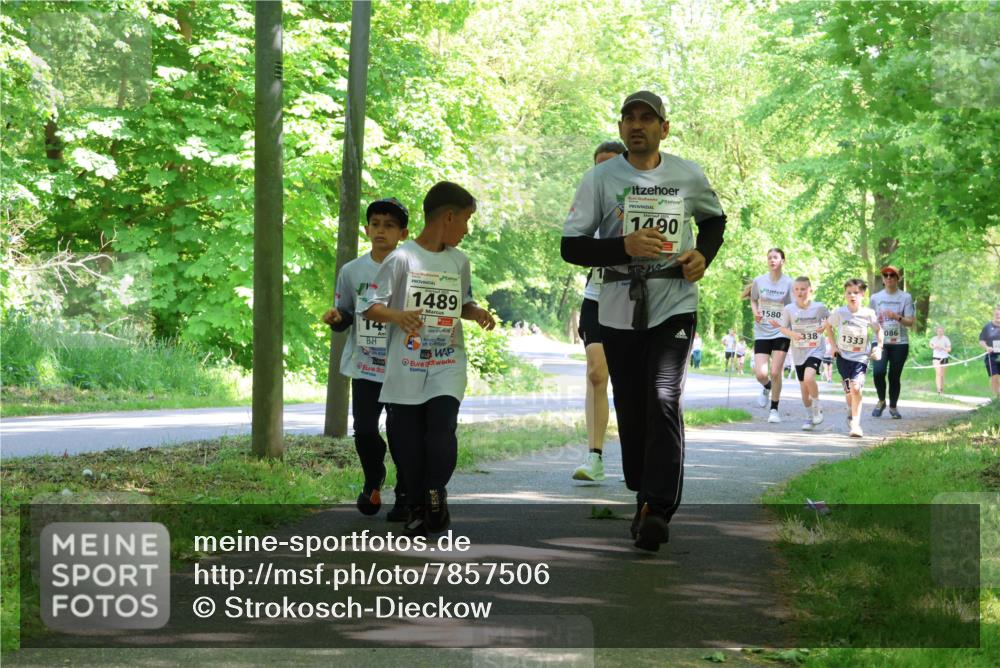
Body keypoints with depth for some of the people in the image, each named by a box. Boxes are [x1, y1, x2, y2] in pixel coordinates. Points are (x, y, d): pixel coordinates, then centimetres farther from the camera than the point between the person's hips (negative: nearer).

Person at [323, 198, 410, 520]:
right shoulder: (352, 271, 2)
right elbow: (345, 318, 11)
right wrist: (335, 318, -11)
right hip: (364, 368, 2)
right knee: (364, 431, -1)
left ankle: (404, 495, 20)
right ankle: (373, 480, 28)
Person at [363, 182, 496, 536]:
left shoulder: (459, 261, 8)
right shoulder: (402, 258, -7)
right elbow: (372, 305, -7)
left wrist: (478, 313, 1)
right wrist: (398, 316, -26)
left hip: (447, 365, 3)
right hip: (406, 369, -2)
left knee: (442, 432, -14)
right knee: (406, 441, 2)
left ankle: (436, 495, 7)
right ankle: (417, 507, 18)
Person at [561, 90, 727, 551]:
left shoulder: (689, 176, 5)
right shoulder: (600, 178, 0)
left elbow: (714, 219, 24)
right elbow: (570, 246, -4)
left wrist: (703, 255, 3)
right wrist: (625, 246, -19)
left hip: (674, 305, -1)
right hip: (619, 310, 1)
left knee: (664, 402, -17)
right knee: (630, 410, 7)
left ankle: (659, 510, -19)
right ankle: (642, 499, 23)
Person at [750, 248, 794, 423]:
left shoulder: (788, 283, -4)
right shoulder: (759, 281, 0)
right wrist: (755, 313, -4)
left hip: (781, 332, -1)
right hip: (762, 332, 1)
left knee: (775, 373, -8)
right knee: (761, 374, -7)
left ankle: (774, 409, 10)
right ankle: (767, 388, 31)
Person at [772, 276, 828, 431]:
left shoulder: (819, 307, -7)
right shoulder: (789, 309, -6)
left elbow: (829, 319, 11)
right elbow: (782, 328, 0)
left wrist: (825, 326, -10)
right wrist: (792, 334, -19)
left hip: (815, 350, -3)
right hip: (798, 352, 3)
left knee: (809, 378, -26)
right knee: (804, 388, 8)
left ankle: (817, 409, -4)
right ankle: (809, 417, 30)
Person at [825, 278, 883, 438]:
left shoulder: (868, 314, -8)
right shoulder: (839, 312, -6)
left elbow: (878, 330, 8)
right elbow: (828, 325, 12)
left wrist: (879, 347, -4)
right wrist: (833, 345, 4)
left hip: (861, 357, -2)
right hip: (843, 356, 2)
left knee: (856, 387, -18)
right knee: (849, 391, 7)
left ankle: (855, 423, -11)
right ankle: (851, 411, 39)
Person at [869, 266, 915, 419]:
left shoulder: (905, 297, 2)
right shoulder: (875, 297, 9)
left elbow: (910, 322, -3)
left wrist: (897, 317, -20)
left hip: (900, 343, -1)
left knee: (894, 376, 2)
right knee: (878, 371, -20)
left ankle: (893, 406, 22)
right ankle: (881, 401, 4)